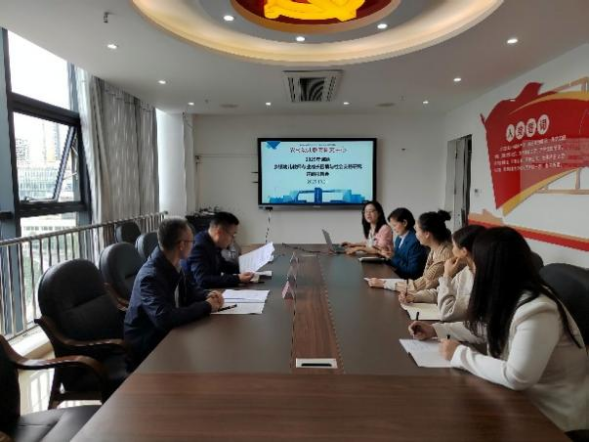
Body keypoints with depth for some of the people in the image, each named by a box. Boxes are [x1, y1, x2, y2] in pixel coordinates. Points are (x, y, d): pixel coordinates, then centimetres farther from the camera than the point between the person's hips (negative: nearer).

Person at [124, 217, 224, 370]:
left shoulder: (173, 266, -2)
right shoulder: (150, 276, -26)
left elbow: (189, 291, 15)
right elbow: (164, 318, -37)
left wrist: (207, 296, -6)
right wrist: (205, 306, -26)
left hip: (168, 334, 8)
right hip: (147, 347, -7)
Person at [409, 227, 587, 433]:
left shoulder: (537, 311, -30)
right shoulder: (508, 296, -2)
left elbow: (515, 377, -34)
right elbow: (484, 328, 15)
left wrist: (460, 354, -23)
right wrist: (435, 329, 7)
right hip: (526, 394, 7)